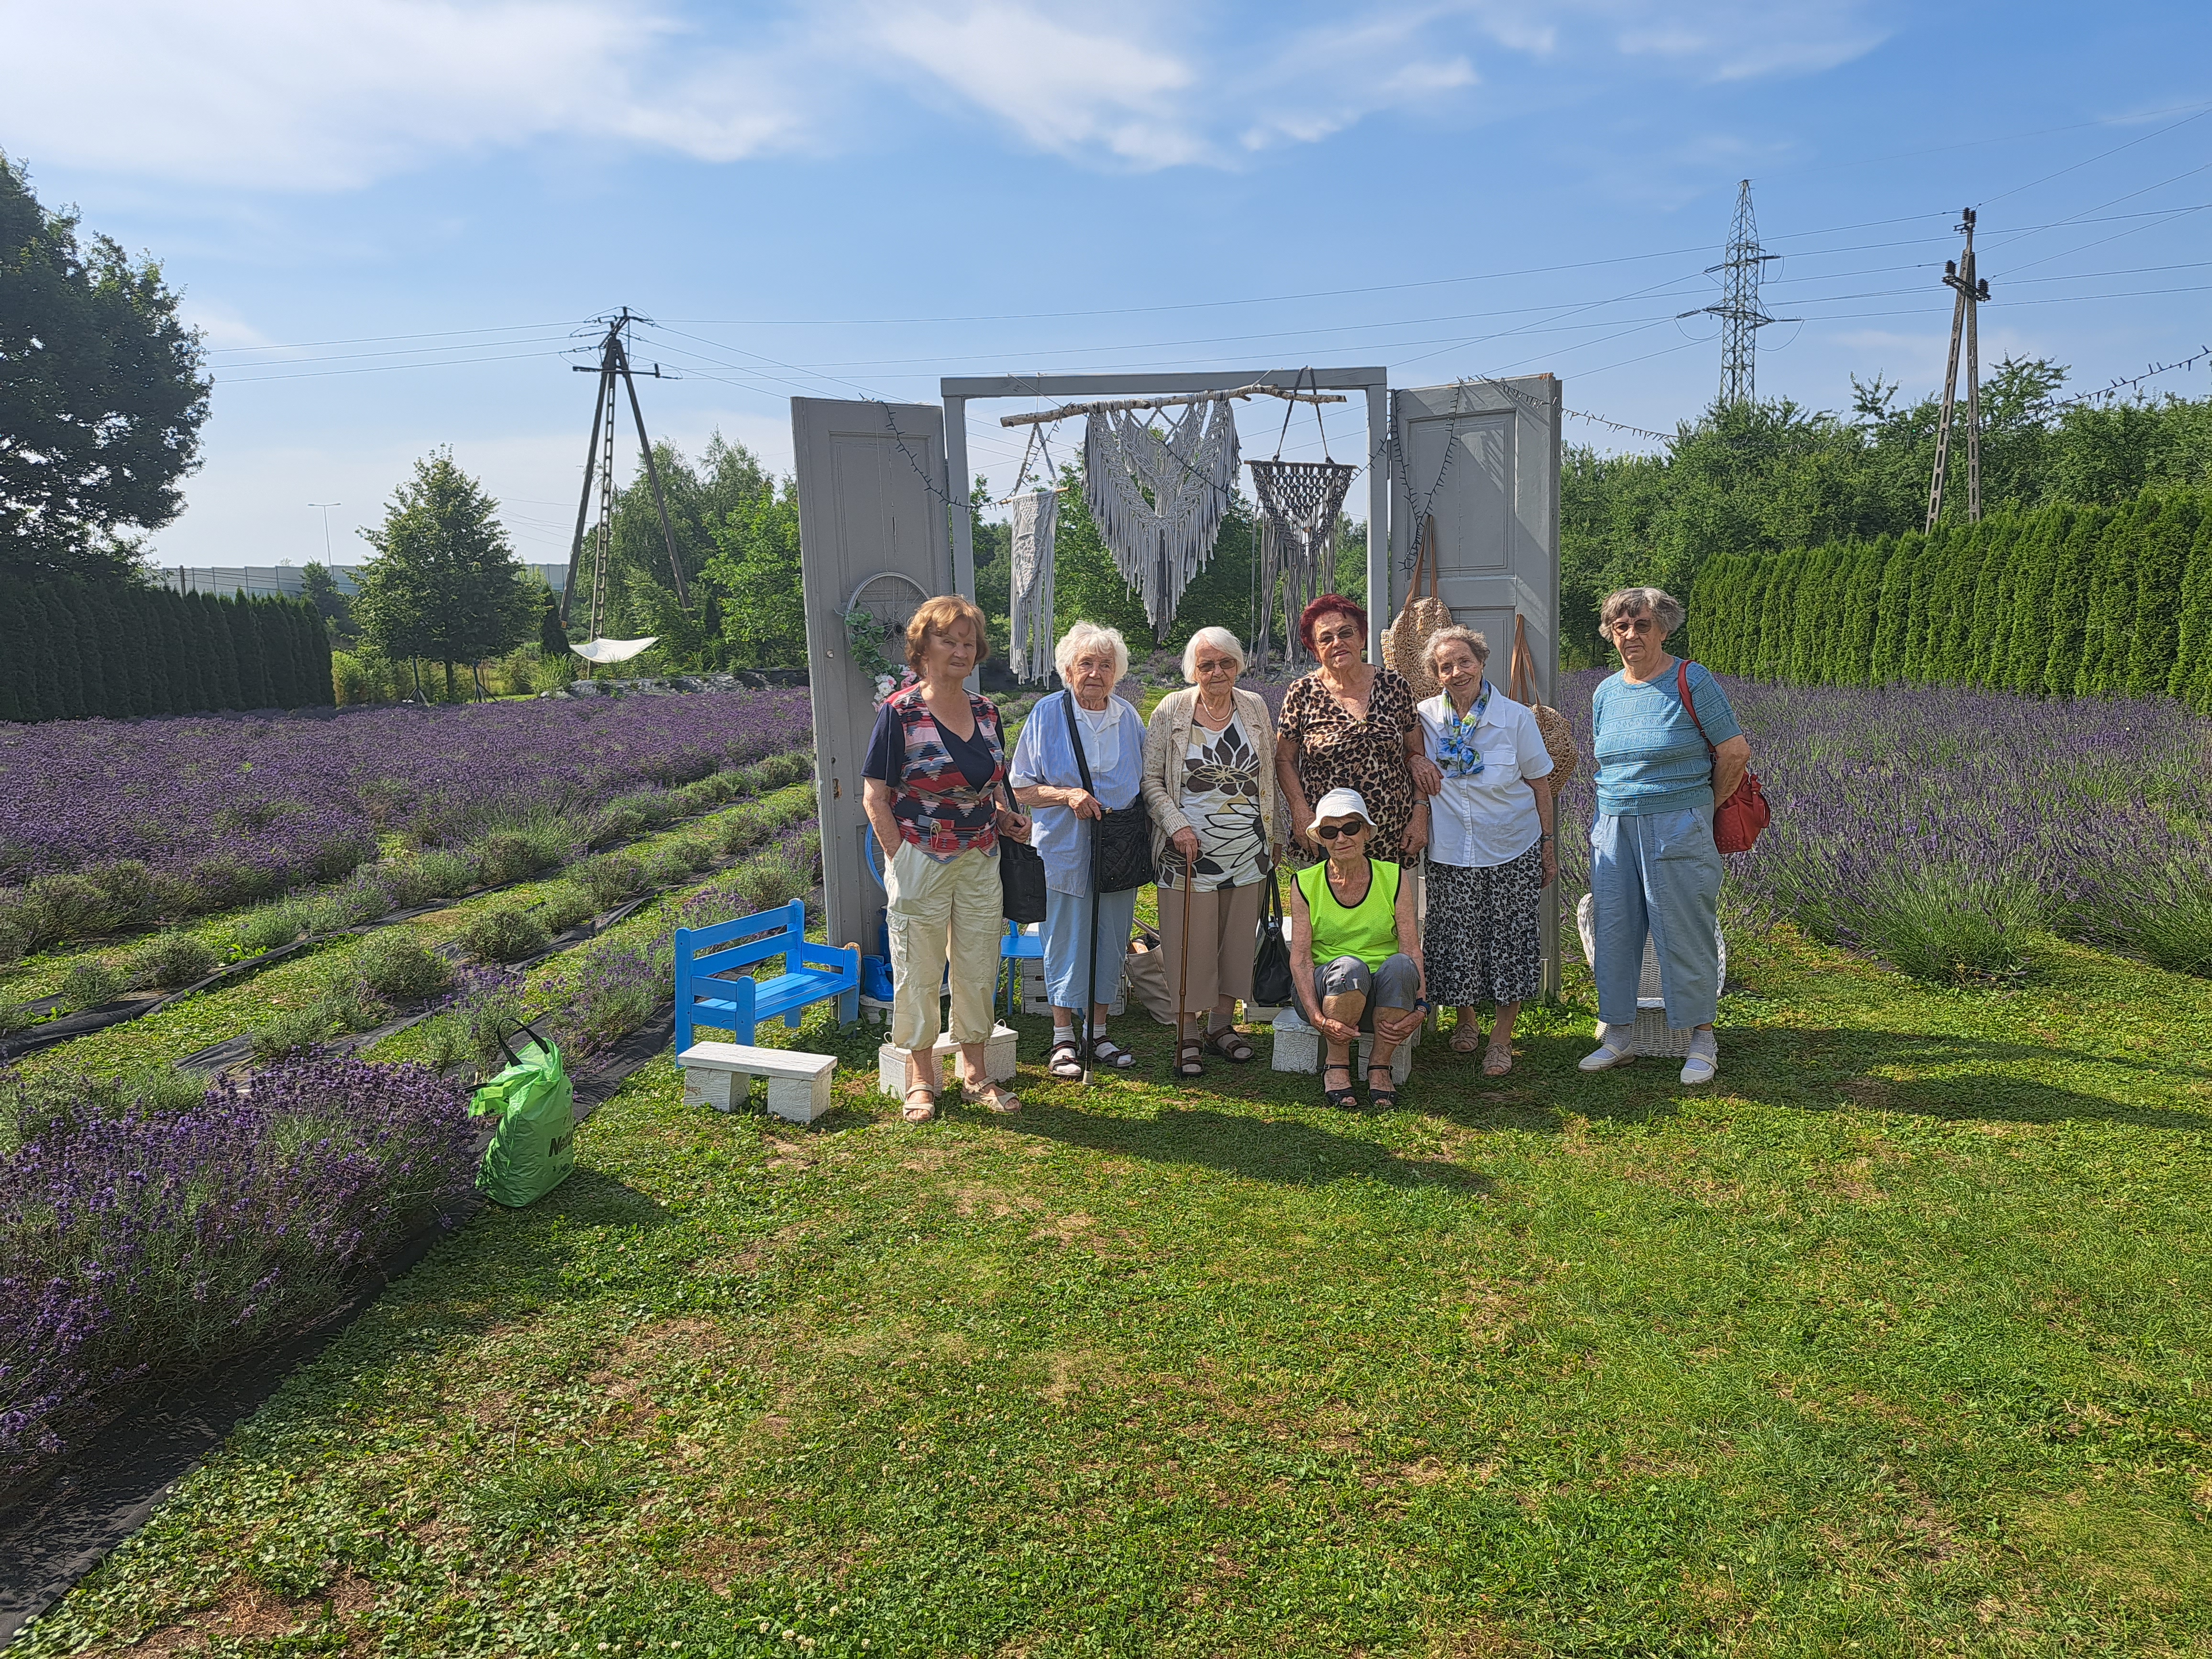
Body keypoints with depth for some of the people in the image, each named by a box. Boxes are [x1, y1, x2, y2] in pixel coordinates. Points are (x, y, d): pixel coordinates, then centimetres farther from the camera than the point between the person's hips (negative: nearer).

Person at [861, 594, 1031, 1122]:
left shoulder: (986, 713, 7)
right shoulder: (900, 713, -9)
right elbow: (874, 797, -9)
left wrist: (1005, 817, 1)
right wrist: (903, 861, -13)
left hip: (981, 862, 5)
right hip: (921, 859, -5)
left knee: (979, 969, 12)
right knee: (918, 972, 6)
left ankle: (974, 1071, 27)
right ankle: (921, 1078, 20)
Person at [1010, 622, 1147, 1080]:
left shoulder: (1129, 718, 7)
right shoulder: (1047, 715, -4)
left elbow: (1146, 783, 16)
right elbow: (1022, 789, -3)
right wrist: (1067, 794, -19)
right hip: (1065, 850, -3)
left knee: (1111, 942, 10)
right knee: (1066, 942, 3)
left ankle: (1098, 1033, 24)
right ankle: (1063, 1039, 16)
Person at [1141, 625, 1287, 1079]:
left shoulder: (1255, 708, 6)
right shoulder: (1172, 711, -4)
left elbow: (1271, 777, 13)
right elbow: (1151, 779, -2)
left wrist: (1276, 838, 13)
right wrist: (1176, 825, -14)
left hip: (1247, 852, 4)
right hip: (1190, 849, -3)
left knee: (1238, 940, 10)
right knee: (1190, 945, 0)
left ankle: (1223, 1025, 26)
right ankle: (1186, 1038, 13)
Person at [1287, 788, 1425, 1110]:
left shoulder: (1394, 878, 0)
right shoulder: (1305, 884, -1)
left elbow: (1413, 951, -7)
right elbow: (1300, 958, -8)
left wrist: (1419, 1007, -24)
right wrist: (1319, 1019, -23)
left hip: (1385, 999, 1)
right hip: (1326, 990, -1)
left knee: (1400, 964, -32)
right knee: (1349, 965, -34)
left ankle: (1380, 1066, -16)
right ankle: (1336, 1066, -15)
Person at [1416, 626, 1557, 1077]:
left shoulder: (1515, 717, -6)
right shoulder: (1426, 718, -3)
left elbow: (1540, 785, 1)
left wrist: (1549, 846, 2)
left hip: (1513, 851, -1)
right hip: (1451, 853, 1)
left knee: (1509, 939, 2)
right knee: (1456, 938, 7)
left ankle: (1501, 1038, 15)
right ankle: (1466, 1018, 31)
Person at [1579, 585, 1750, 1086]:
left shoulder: (1693, 682, -6)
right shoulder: (1606, 693, 11)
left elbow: (1736, 751, -5)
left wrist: (1705, 807, 3)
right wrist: (1623, 804, 11)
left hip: (1678, 829, -5)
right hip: (1614, 828, 5)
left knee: (1685, 932, -1)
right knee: (1614, 929, 6)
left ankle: (1702, 1042, 13)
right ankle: (1619, 1035, 18)